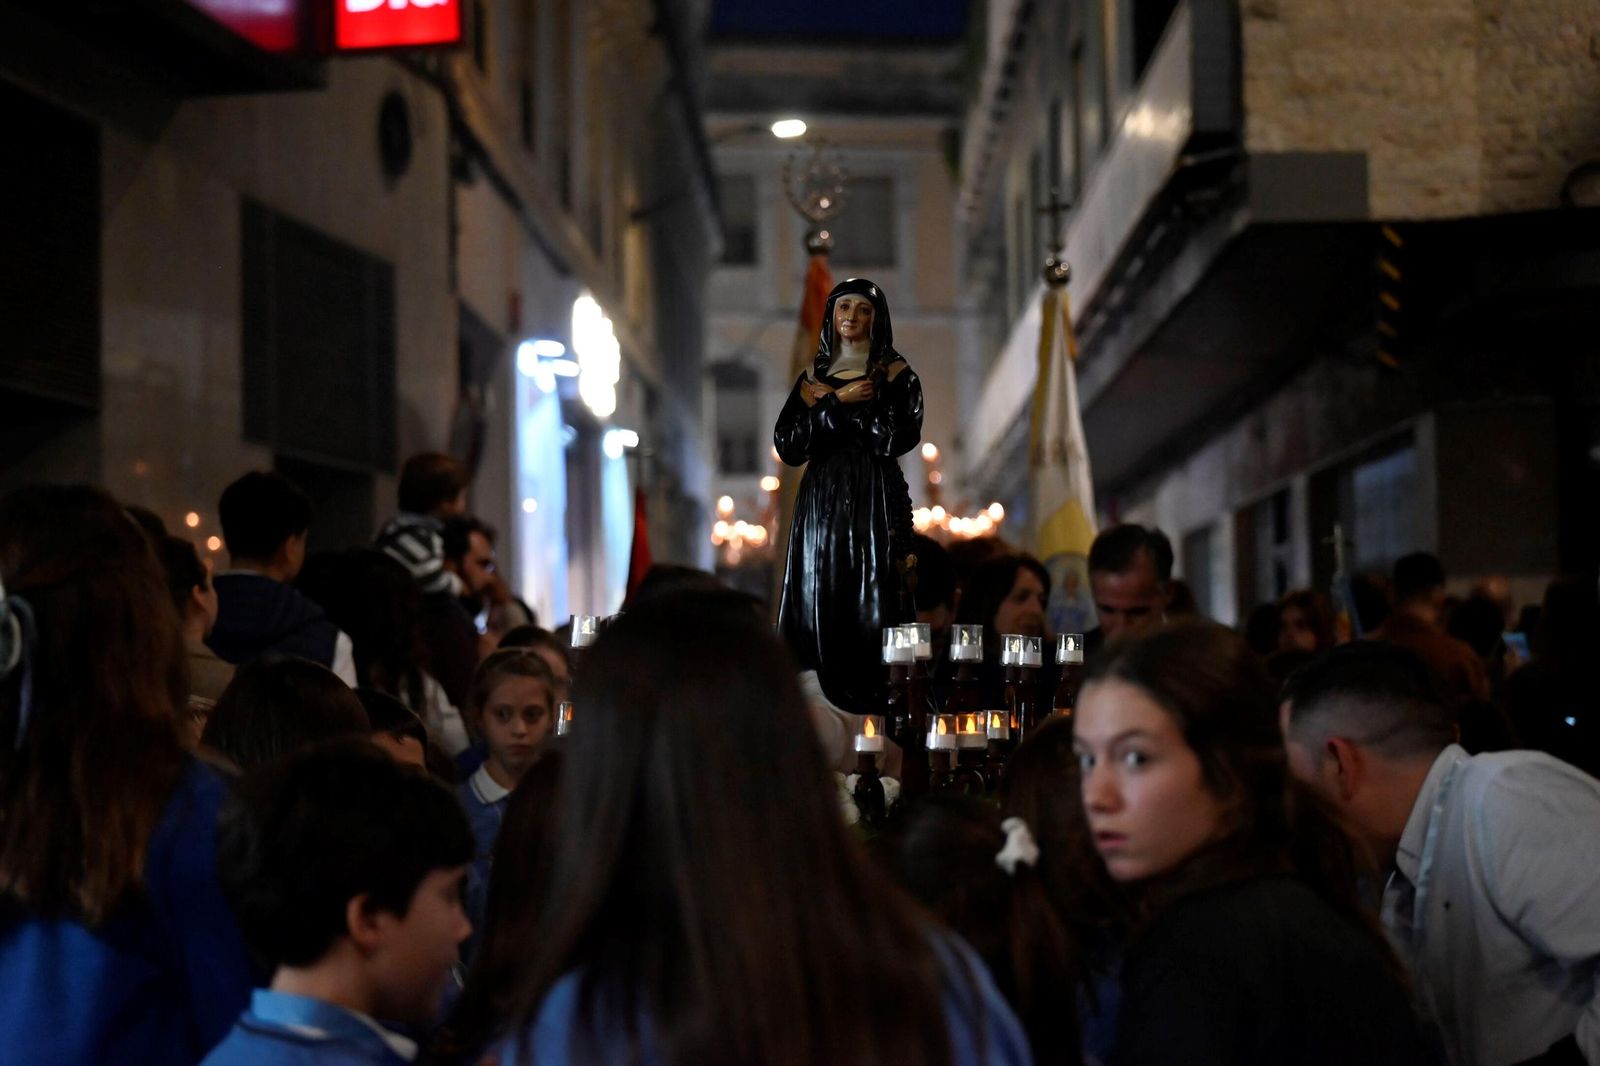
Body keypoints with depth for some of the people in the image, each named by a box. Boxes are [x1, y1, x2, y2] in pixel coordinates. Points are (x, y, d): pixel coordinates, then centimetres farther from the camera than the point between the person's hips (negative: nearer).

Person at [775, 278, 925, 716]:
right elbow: (786, 442, 2)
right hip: (821, 499, 4)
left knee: (872, 603, -9)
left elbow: (898, 436, -11)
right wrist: (838, 401, -7)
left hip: (875, 501, -3)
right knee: (818, 600, -2)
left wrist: (830, 407, -6)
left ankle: (878, 708, -10)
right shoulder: (814, 377, 14)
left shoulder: (894, 373, 5)